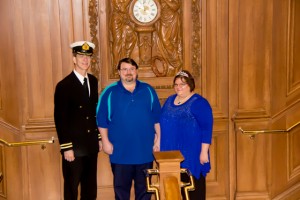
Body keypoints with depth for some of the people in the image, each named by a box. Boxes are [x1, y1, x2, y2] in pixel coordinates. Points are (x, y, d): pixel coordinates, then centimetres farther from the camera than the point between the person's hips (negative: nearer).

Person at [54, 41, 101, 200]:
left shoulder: (93, 81, 7)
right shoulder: (64, 85, -13)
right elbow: (60, 119, -14)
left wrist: (99, 137, 12)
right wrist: (66, 148, -16)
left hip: (91, 145, 6)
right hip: (74, 146, -6)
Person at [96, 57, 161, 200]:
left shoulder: (148, 90, 4)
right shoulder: (109, 92, -1)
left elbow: (157, 117, 7)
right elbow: (102, 120, 0)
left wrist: (158, 139, 3)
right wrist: (106, 141, -4)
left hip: (145, 150, 2)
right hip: (120, 151, -1)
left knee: (144, 187, 12)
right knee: (121, 187, 10)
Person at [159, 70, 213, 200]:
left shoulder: (199, 103, -9)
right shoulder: (170, 100, 12)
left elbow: (206, 128, -13)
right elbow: (162, 123, 19)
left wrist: (204, 151, -17)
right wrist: (158, 143, 17)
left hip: (191, 154, -6)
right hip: (172, 154, 6)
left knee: (193, 187, 2)